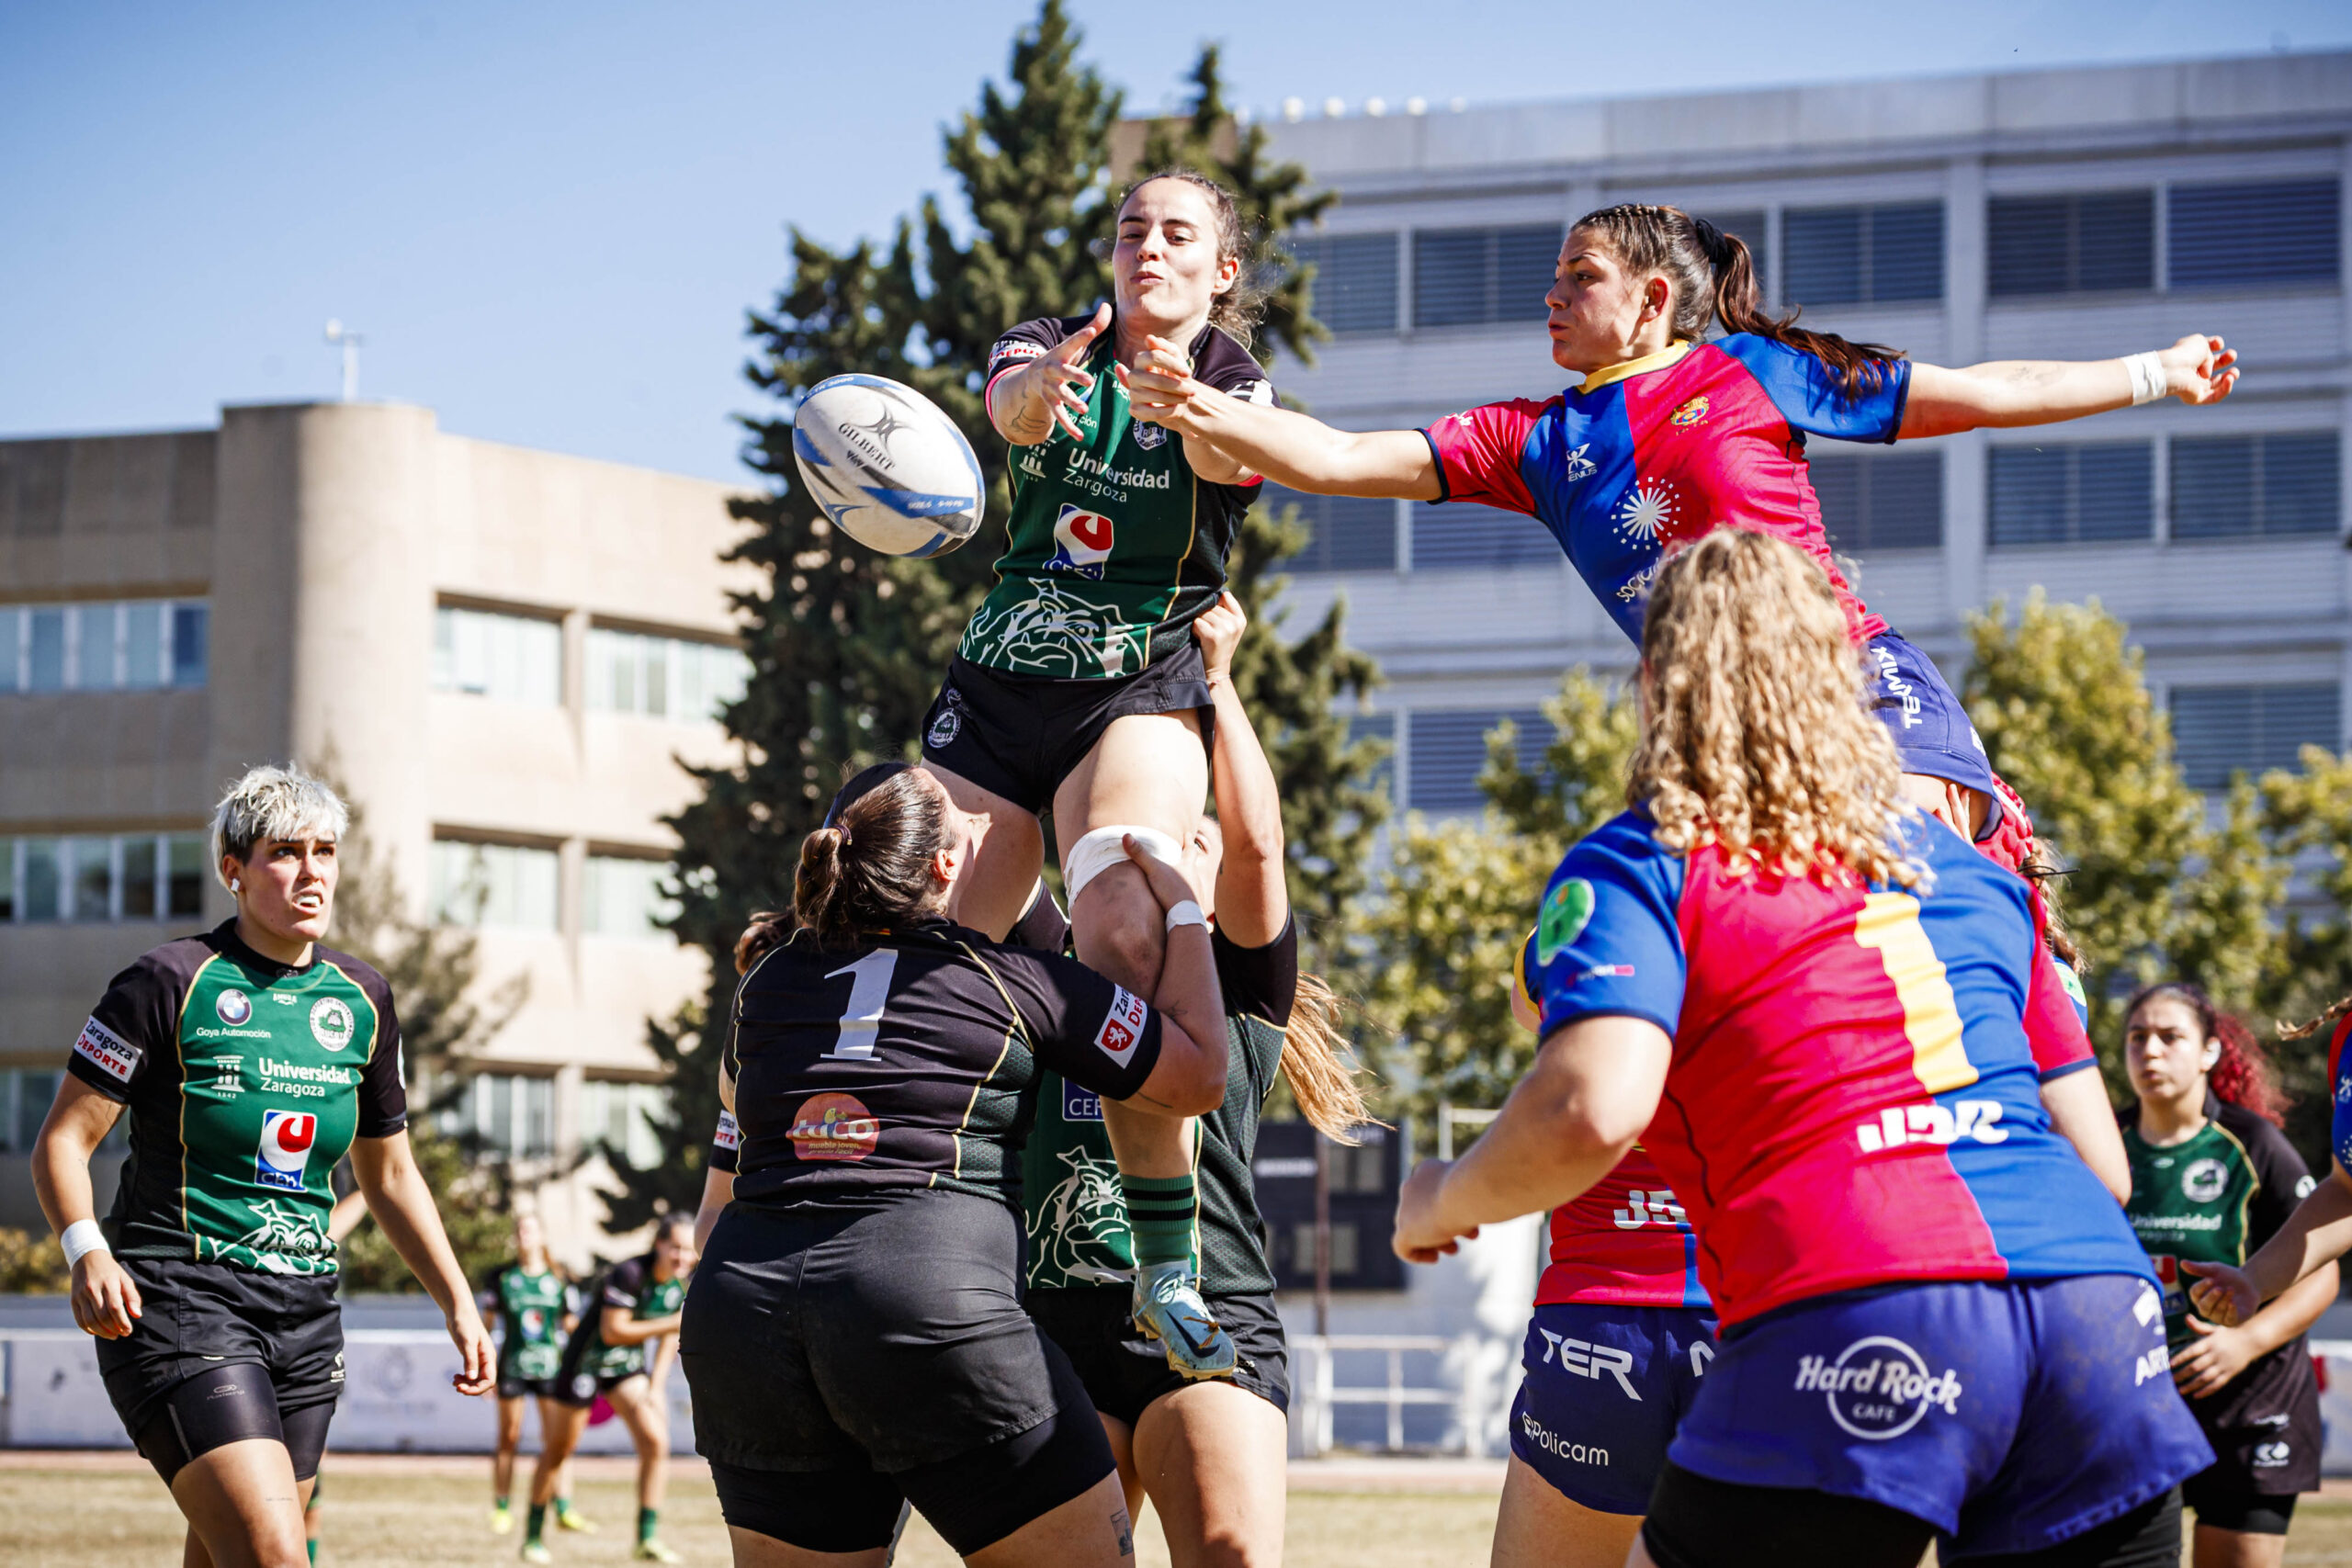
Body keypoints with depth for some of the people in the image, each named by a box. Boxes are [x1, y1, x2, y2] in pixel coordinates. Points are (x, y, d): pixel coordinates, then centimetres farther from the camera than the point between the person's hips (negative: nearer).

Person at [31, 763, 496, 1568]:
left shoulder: (363, 1000, 10)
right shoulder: (171, 982, -6)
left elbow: (390, 1177, 21)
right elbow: (62, 1139, -6)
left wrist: (458, 1305, 13)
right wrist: (88, 1253, -24)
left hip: (305, 1313, 6)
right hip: (180, 1303, -6)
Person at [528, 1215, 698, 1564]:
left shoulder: (684, 1282, -6)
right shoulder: (630, 1273, -28)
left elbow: (668, 1335, 6)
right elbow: (612, 1331, -27)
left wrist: (656, 1387, 1)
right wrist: (669, 1324, -29)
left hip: (628, 1366, 6)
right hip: (587, 1361, -6)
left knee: (656, 1441, -13)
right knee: (557, 1452, 6)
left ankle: (648, 1538, -8)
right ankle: (533, 1536, 23)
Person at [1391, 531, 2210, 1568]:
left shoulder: (1639, 870, 7)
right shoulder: (1968, 867, 26)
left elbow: (1591, 1112, -11)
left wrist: (1443, 1202, 8)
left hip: (1861, 1327, -5)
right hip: (2102, 1307, 5)